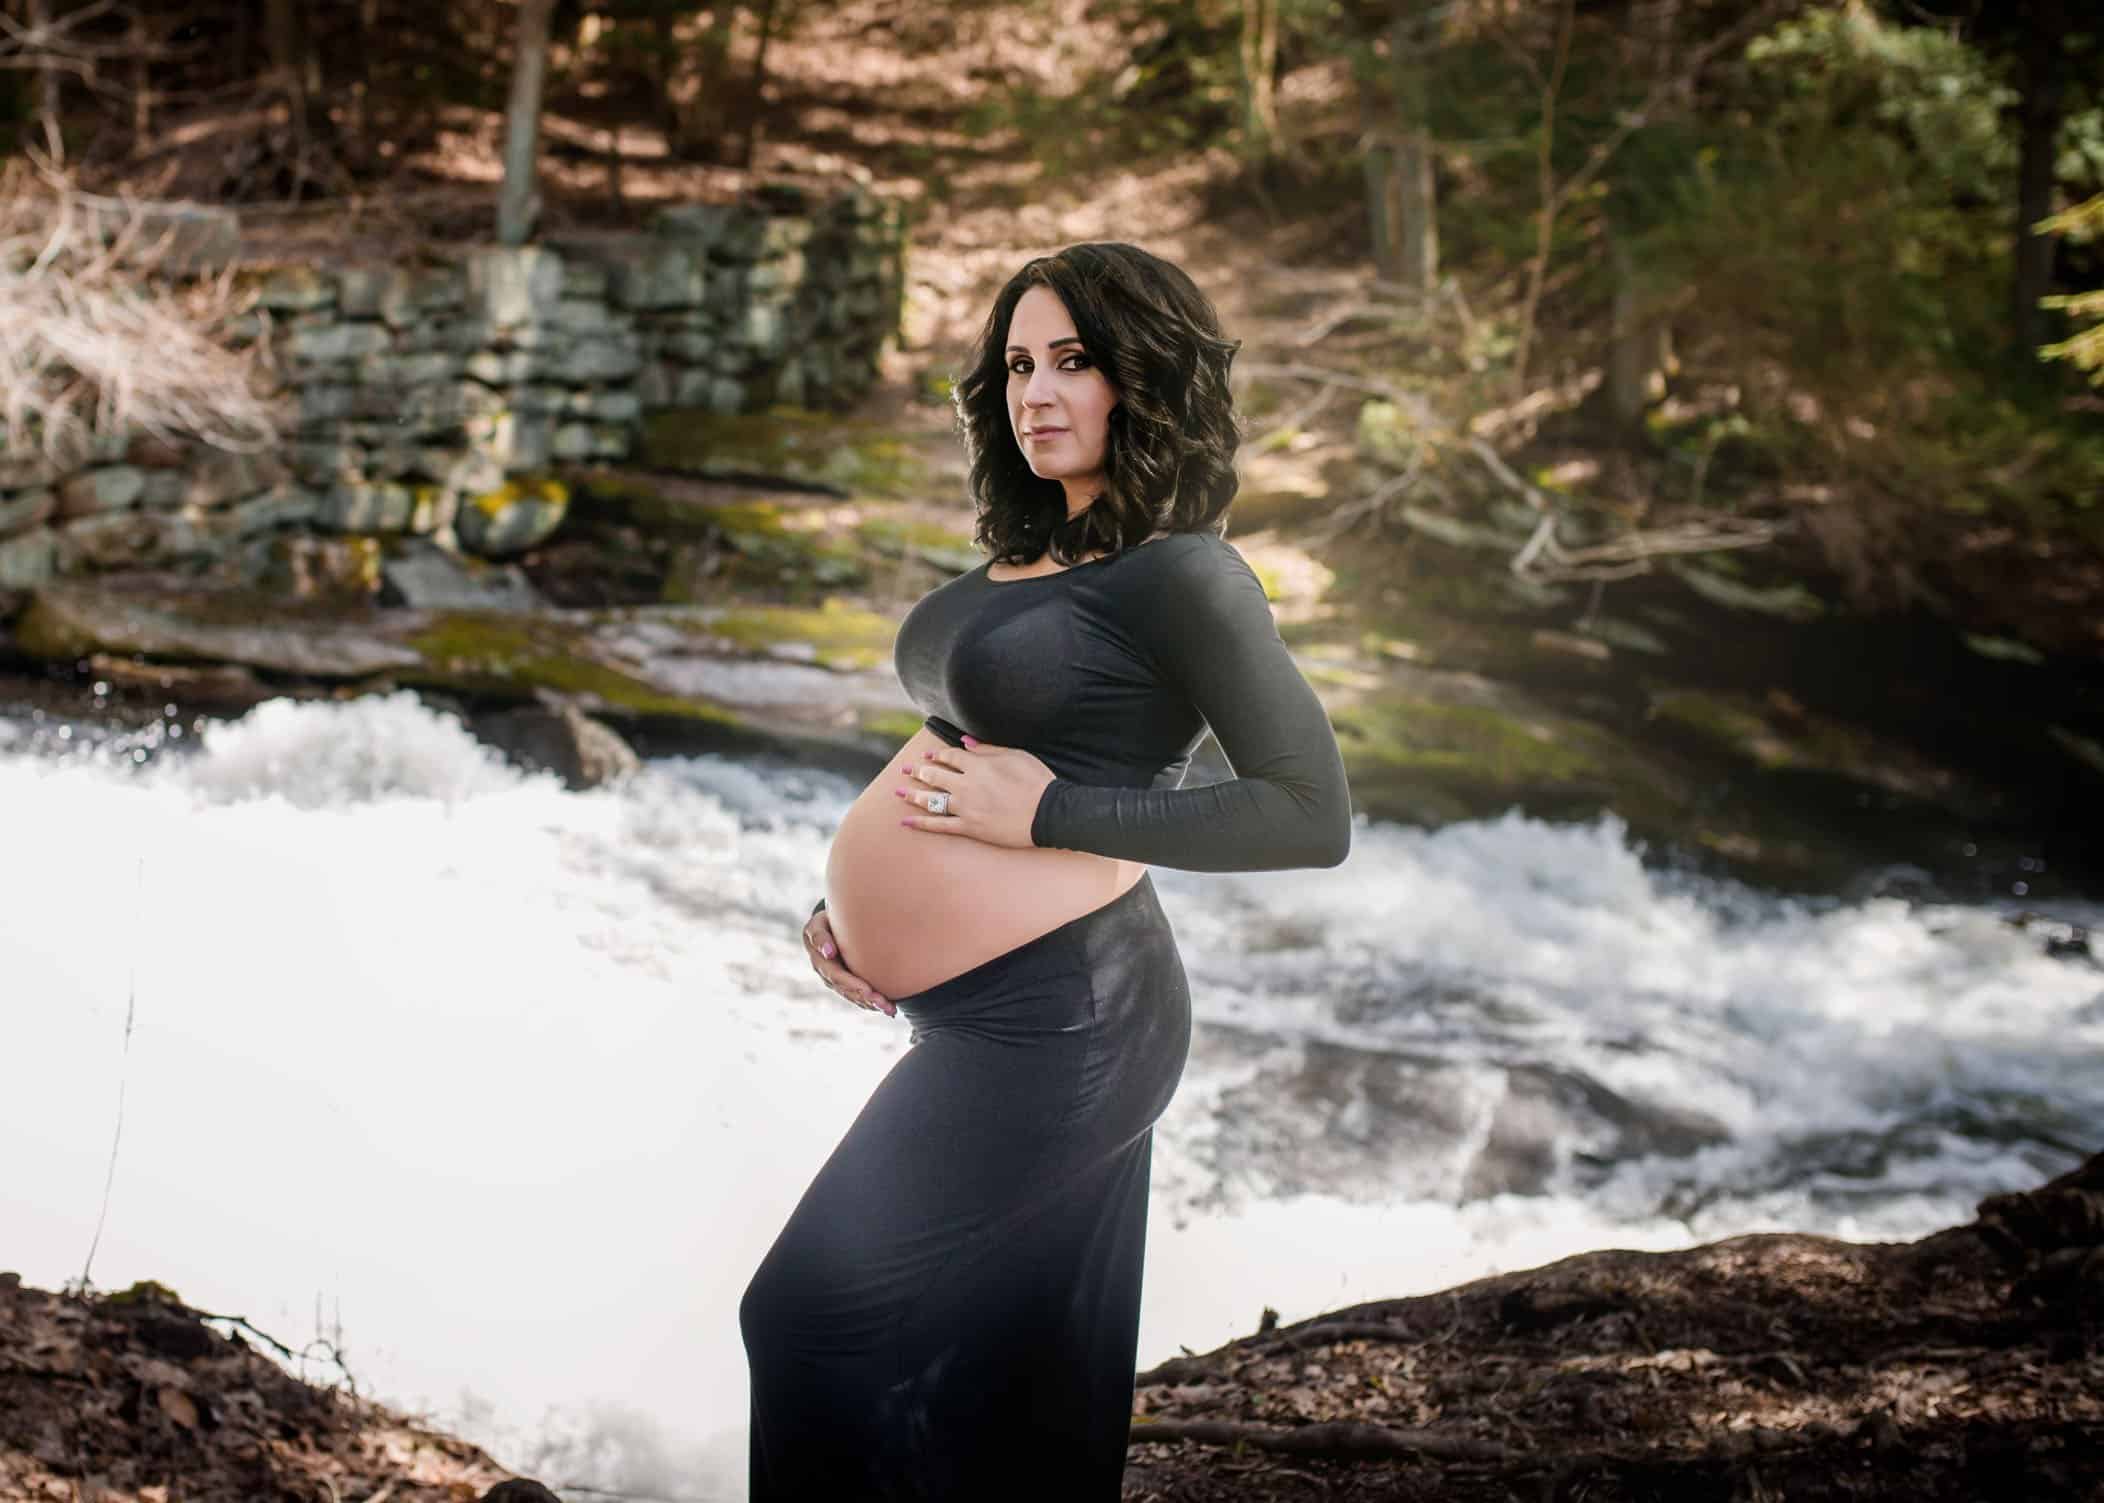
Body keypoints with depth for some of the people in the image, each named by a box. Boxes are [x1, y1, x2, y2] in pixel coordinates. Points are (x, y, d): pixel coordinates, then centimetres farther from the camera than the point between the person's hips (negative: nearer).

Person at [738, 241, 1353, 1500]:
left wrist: (1047, 813, -19)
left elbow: (1313, 814, -18)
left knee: (820, 1324, -3)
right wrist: (853, 898, 10)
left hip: (1051, 1018, -9)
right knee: (1035, 1392, 17)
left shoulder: (1180, 573, -13)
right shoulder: (1027, 556, 13)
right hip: (991, 1020, 9)